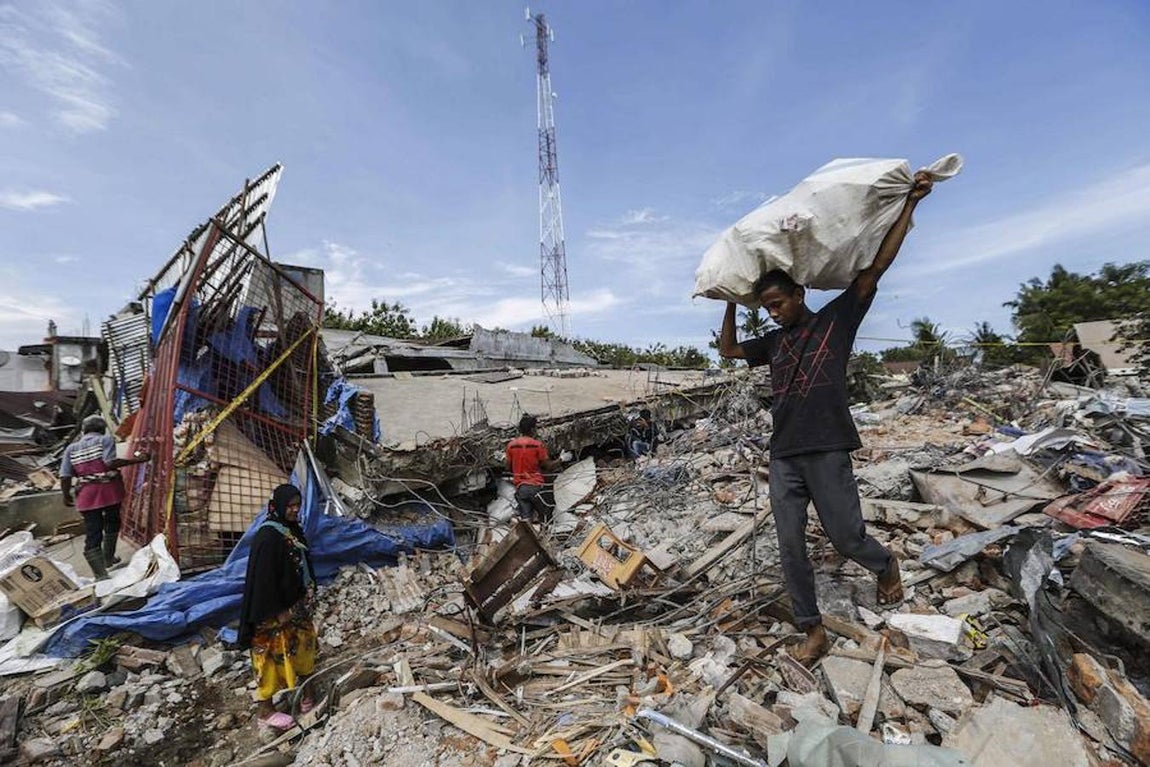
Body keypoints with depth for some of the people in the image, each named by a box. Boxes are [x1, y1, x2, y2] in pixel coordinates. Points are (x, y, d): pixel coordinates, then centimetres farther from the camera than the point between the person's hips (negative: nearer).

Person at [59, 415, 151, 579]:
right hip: (109, 490, -3)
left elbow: (65, 476, 5)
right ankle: (108, 558, 36)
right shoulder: (106, 440, -2)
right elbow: (110, 462, -18)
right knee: (112, 523, 22)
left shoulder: (71, 448, 10)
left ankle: (100, 574, -3)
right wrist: (137, 459, -19)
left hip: (86, 496, 3)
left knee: (92, 534, 3)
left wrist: (66, 496, 17)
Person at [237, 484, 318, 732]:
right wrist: (275, 612, -19)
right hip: (276, 609, -9)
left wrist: (308, 593, 13)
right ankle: (264, 709, 24)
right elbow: (262, 576, -22)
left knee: (301, 646, 20)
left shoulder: (293, 529, 3)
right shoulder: (268, 535, -23)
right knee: (273, 654, 7)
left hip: (296, 605, 9)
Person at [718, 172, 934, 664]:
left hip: (826, 451, -4)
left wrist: (910, 203, 0)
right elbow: (727, 350, 24)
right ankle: (813, 631, 20)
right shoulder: (774, 342, 16)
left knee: (846, 537, 6)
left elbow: (877, 265, 0)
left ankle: (887, 566, 41)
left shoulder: (836, 319, 4)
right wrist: (732, 304, 20)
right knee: (790, 546, 5)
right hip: (783, 456, 5)